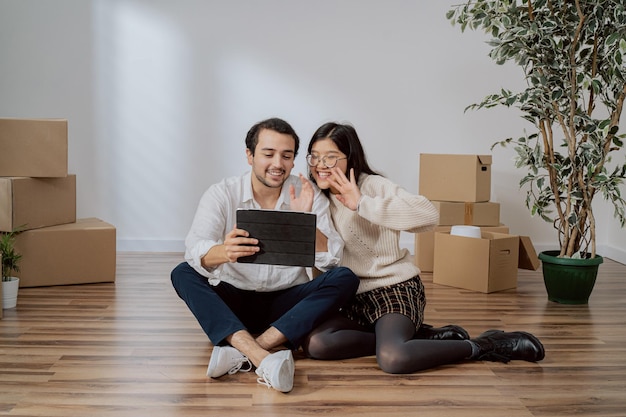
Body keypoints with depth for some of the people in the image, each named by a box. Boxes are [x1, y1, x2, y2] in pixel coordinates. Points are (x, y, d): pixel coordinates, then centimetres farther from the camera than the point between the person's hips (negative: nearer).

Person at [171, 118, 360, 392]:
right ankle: (261, 358, -42)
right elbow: (195, 253, -23)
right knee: (182, 274, -26)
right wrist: (223, 252, -46)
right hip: (232, 301, -1)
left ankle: (242, 352, -35)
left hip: (288, 302, 1)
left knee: (345, 278, -23)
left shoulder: (309, 196, -3)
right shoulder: (222, 194, -7)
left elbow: (331, 261, -11)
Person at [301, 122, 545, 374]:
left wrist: (362, 203, -28)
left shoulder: (372, 185, -10)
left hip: (395, 287, -6)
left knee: (393, 359, -32)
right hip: (356, 298, 6)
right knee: (314, 344, -22)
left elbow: (429, 215, -27)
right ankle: (405, 337, -7)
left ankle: (480, 347, -9)